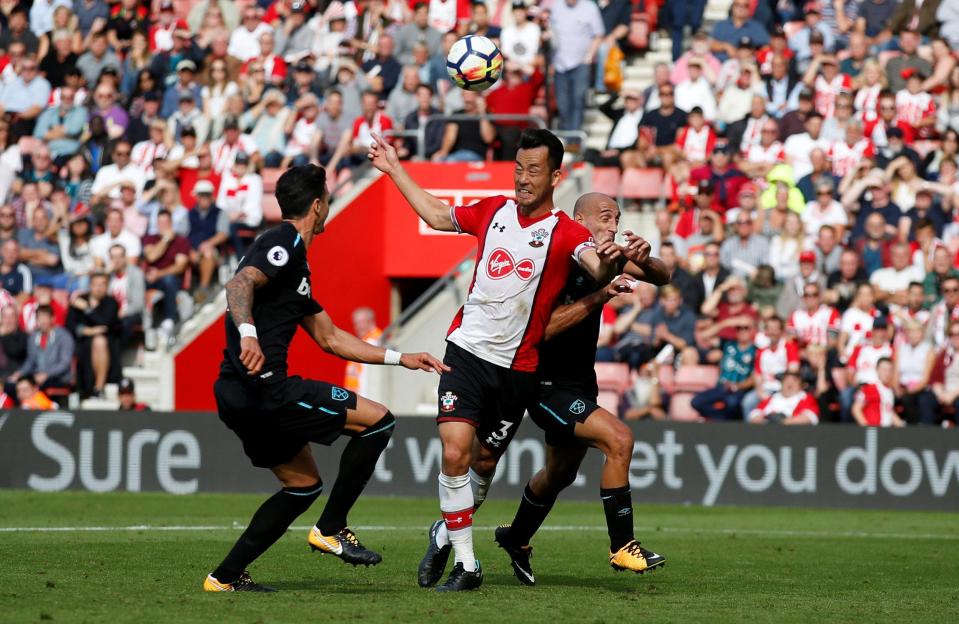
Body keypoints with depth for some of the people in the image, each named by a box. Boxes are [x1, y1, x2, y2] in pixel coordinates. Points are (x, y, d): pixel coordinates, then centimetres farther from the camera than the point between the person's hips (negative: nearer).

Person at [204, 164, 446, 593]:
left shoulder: (295, 266, 24)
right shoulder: (285, 243, -7)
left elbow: (330, 338, 30)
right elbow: (240, 283, -26)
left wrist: (399, 359, 29)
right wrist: (247, 333, -43)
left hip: (238, 396, 11)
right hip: (262, 386, -11)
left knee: (304, 485, 21)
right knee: (377, 420, -7)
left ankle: (226, 575, 16)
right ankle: (331, 529, -3)